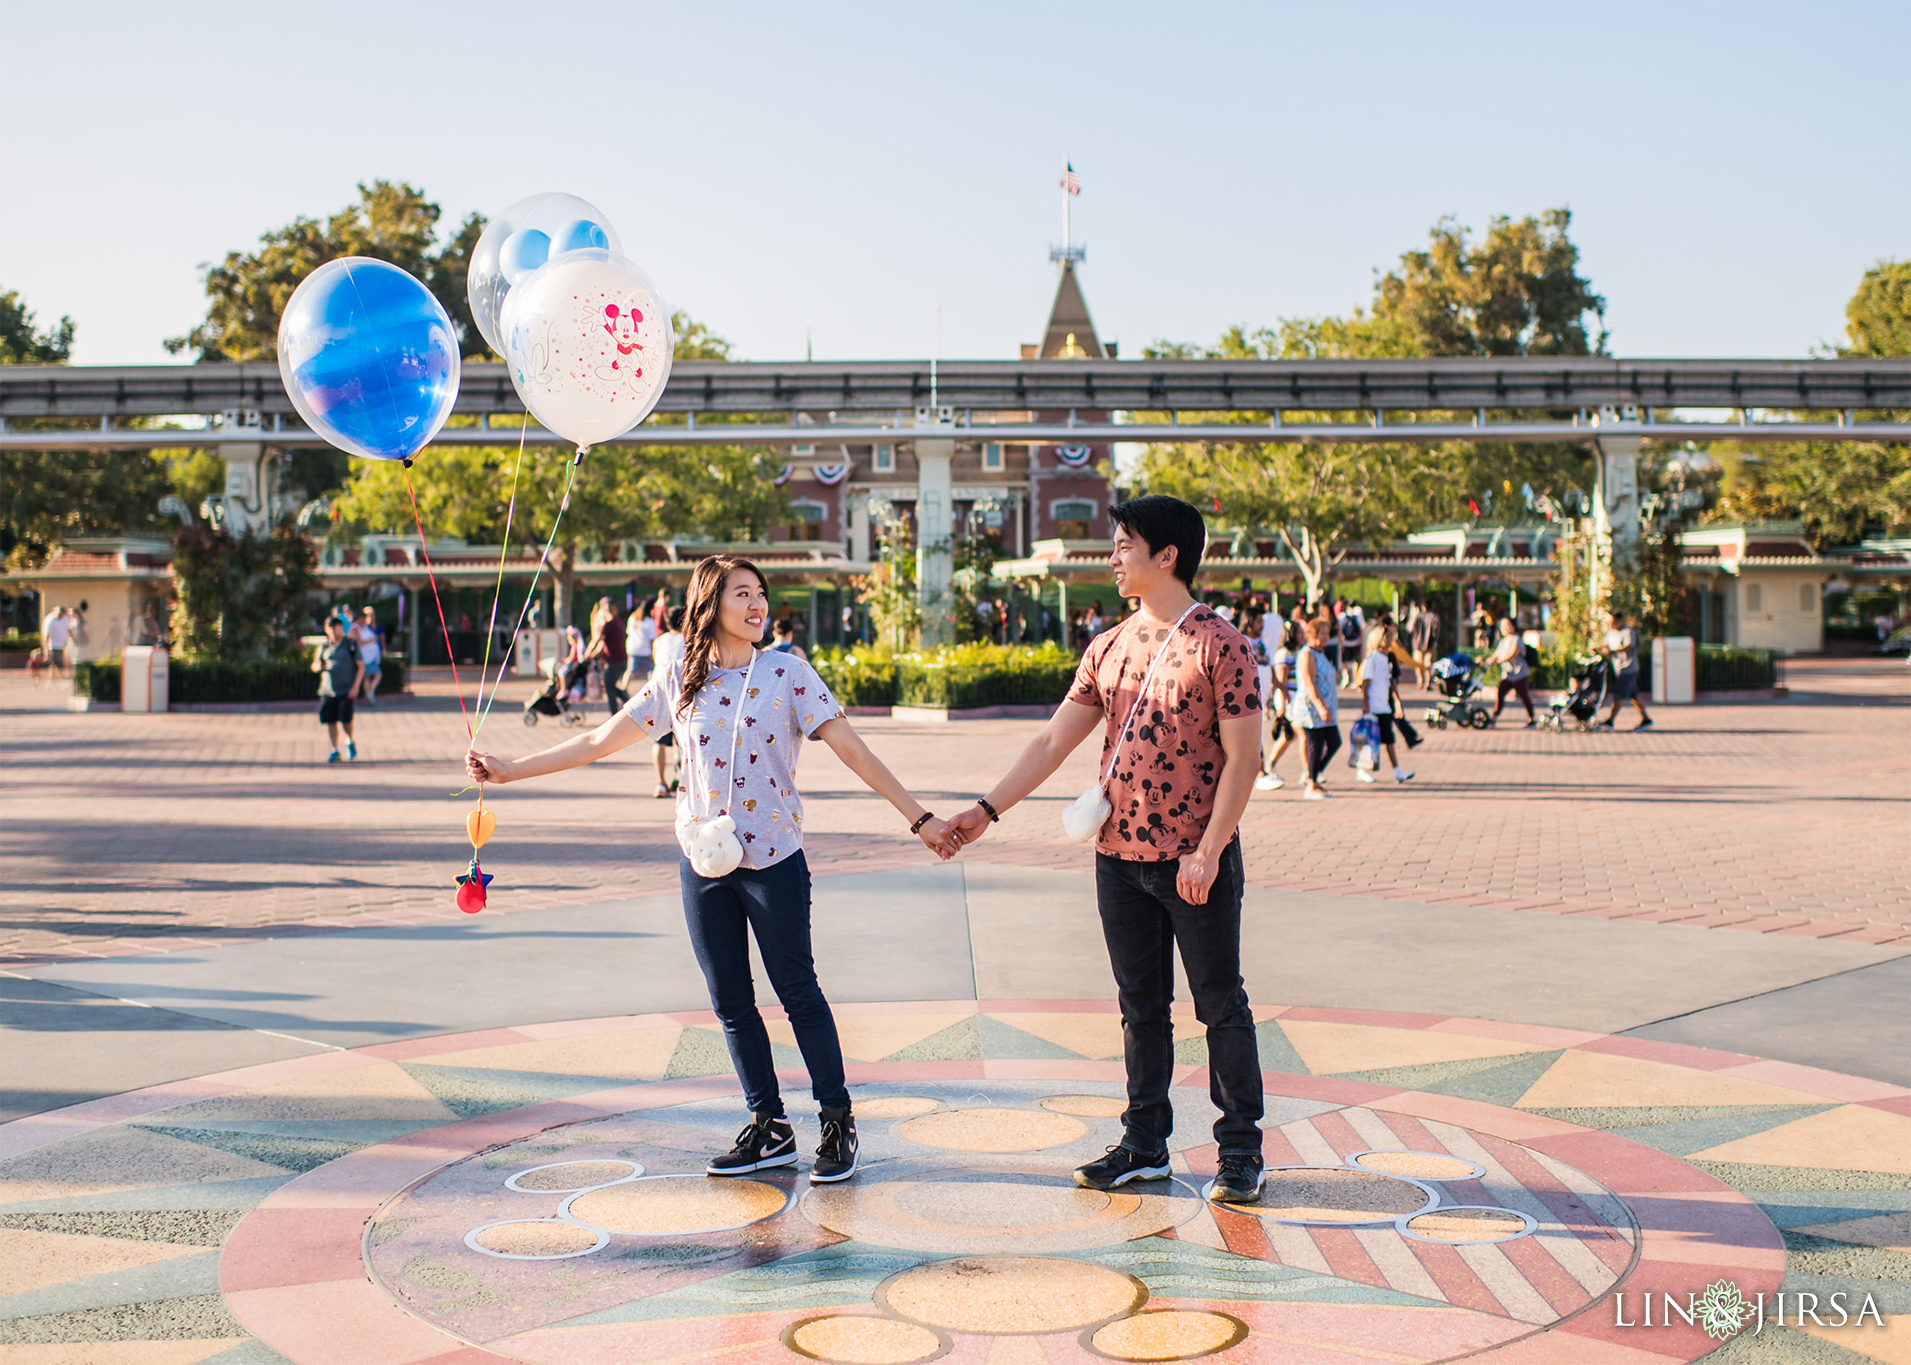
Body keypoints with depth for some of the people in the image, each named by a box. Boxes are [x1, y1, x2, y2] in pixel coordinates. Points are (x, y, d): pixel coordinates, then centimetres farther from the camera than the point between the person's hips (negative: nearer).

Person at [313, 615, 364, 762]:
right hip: (327, 689, 4)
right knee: (329, 720, 0)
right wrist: (319, 666, -8)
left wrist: (355, 686, -9)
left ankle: (350, 742, 17)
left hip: (346, 689, -4)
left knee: (345, 719, -13)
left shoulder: (351, 644, 1)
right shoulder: (324, 646, 11)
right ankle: (334, 750, 11)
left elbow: (361, 666, 0)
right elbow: (314, 666, 18)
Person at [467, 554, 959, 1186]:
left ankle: (838, 1125, 12)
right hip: (703, 865, 3)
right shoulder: (679, 681, 4)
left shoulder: (788, 673, -3)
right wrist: (509, 769, 10)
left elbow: (851, 749, -6)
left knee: (798, 993, 0)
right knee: (731, 1003, 8)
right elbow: (599, 742, 10)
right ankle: (769, 1128, 21)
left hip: (774, 860, -3)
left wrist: (918, 817, -10)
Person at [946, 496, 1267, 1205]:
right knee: (1141, 1007, 12)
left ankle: (1241, 1151, 13)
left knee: (1221, 1005, 3)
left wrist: (1207, 852, -17)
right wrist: (986, 810, 6)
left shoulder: (1220, 645, -9)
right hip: (1120, 855, 6)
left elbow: (1241, 758, -11)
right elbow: (1053, 741, 11)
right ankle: (1144, 1147, 22)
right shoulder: (1109, 649, 9)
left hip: (1196, 861, -6)